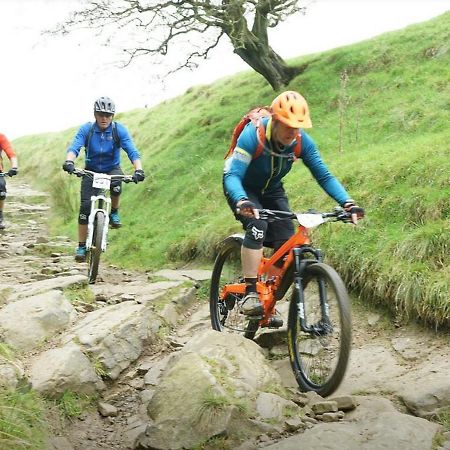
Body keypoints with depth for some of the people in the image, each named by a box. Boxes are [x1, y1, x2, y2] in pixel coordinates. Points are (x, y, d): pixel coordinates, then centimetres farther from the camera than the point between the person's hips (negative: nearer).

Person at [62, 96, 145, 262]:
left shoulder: (119, 130, -16)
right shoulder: (86, 129, -15)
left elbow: (132, 151, -26)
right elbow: (74, 147, -28)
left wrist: (138, 169, -44)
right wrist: (69, 161, -51)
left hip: (112, 169, -1)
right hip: (91, 170, 1)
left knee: (116, 185, -36)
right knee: (85, 206, -13)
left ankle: (114, 212, -5)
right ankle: (81, 246, -1)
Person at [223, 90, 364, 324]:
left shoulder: (302, 141, -22)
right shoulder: (252, 135, -33)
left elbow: (324, 176, -18)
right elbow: (233, 175, -40)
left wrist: (347, 202, -34)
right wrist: (242, 202, -60)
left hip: (271, 190, 4)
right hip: (242, 189, -4)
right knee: (257, 226, -32)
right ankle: (250, 294, -26)